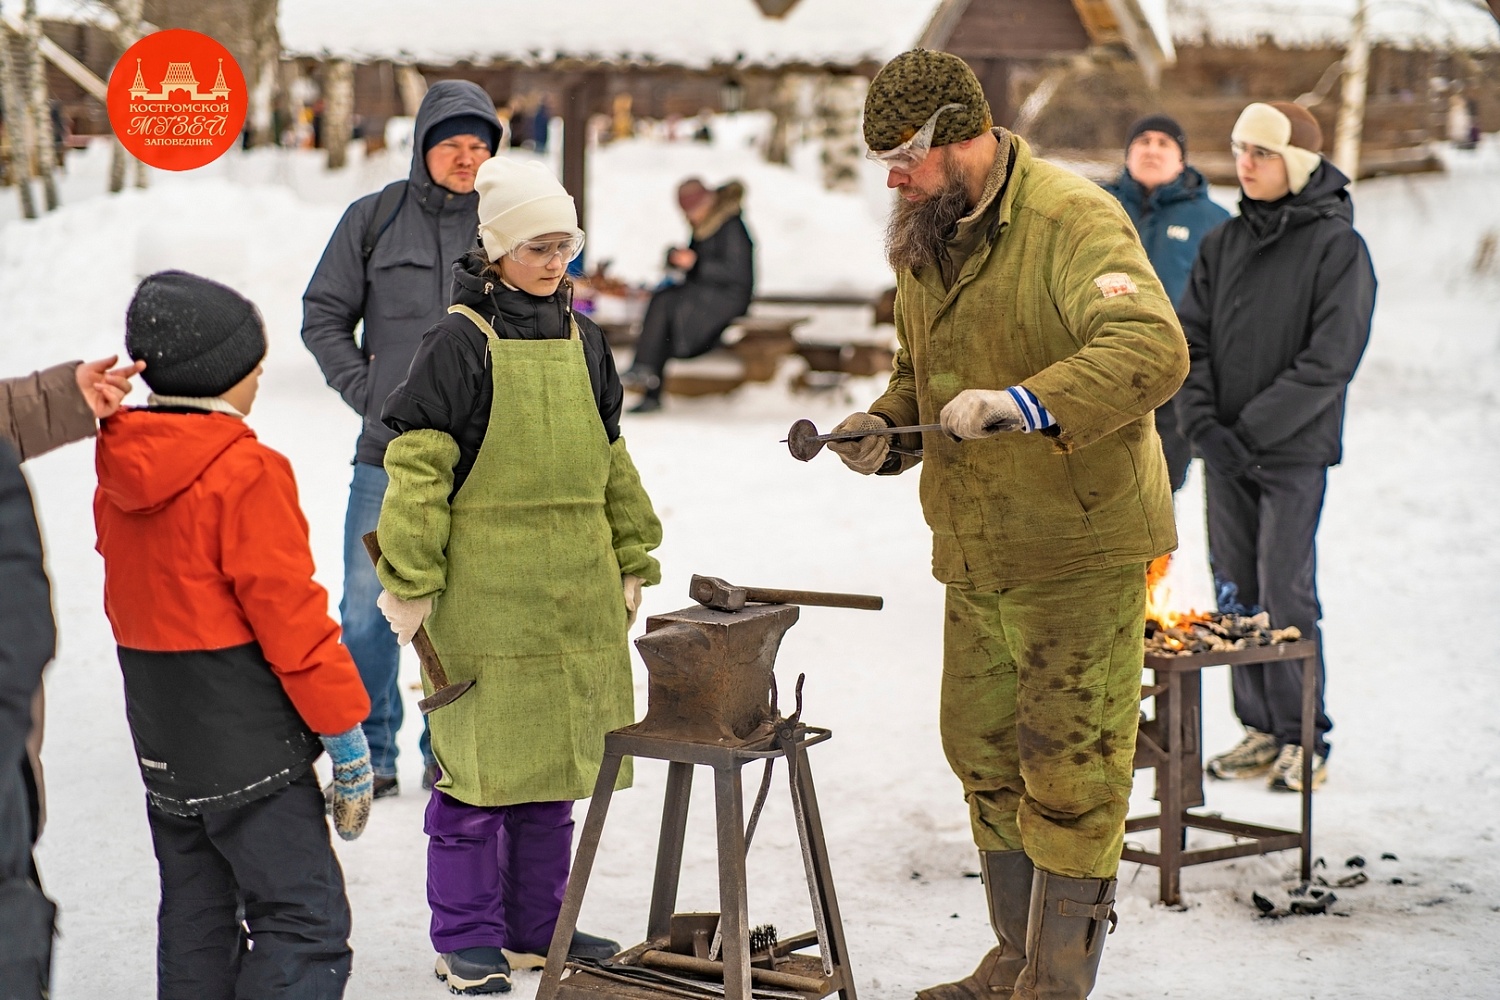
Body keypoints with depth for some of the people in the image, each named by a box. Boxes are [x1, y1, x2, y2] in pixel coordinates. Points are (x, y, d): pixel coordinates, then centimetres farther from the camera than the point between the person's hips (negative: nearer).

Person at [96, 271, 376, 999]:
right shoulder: (246, 474, -16)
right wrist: (346, 731, -9)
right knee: (307, 920, -5)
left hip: (164, 747, 8)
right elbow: (290, 613, -16)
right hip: (250, 747, -8)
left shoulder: (118, 474, 8)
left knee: (195, 923, 15)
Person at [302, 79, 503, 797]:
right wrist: (366, 392, -2)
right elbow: (324, 315, 8)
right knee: (368, 608, 1)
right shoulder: (374, 220, 2)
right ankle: (371, 755, 14)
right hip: (388, 451, 0)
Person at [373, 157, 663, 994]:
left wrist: (632, 564, 19)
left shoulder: (581, 339, 11)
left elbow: (611, 463, 19)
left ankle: (536, 926, 24)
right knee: (481, 759, -1)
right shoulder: (462, 340, -8)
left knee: (556, 756, 12)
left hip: (575, 589, 6)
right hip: (485, 589, -6)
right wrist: (409, 581, -14)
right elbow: (417, 465, -11)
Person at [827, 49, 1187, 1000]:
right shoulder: (925, 242, 11)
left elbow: (1153, 350, -30)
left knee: (1070, 768, -3)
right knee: (987, 756, 15)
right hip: (976, 555, 8)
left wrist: (1022, 405, -39)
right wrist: (884, 429, 3)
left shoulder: (1073, 220, -17)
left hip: (1081, 546, -8)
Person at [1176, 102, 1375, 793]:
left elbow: (1330, 360, -13)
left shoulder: (1337, 246, -7)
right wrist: (1202, 421, -7)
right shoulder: (1223, 244, 10)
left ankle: (1303, 740, 5)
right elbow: (1190, 339, 8)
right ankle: (1261, 730, 17)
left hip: (1294, 451, -5)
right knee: (1235, 592, 7)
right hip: (1226, 450, 6)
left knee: (1285, 594, -6)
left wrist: (1253, 427, -17)